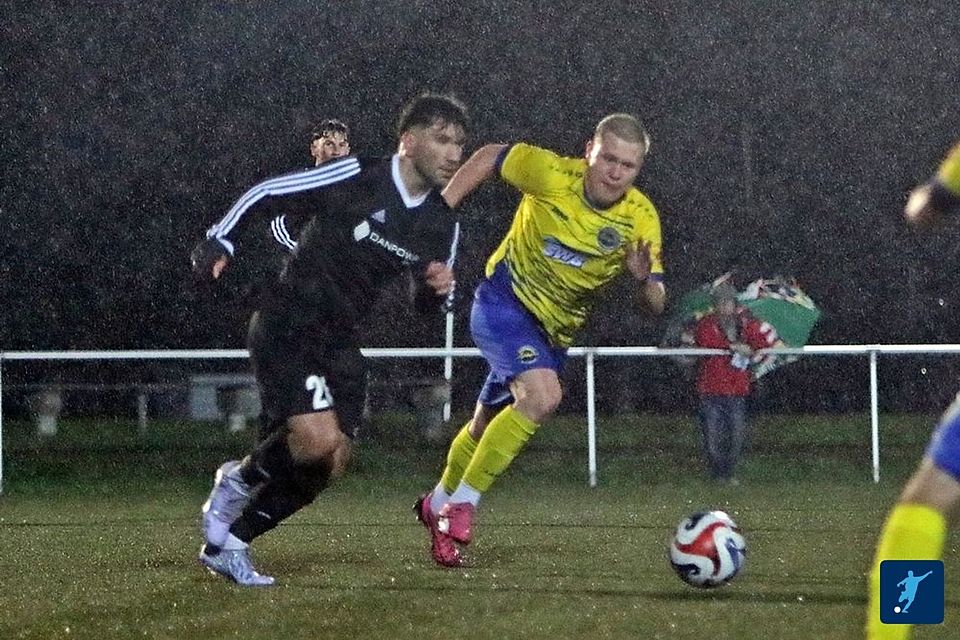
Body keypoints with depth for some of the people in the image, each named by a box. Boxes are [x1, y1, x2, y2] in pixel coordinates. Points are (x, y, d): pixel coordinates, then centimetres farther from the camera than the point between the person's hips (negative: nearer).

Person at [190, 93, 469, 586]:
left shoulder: (442, 225, 4)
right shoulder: (355, 178, -15)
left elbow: (425, 304, 15)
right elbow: (264, 195, -9)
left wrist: (438, 289, -9)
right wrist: (217, 244, -19)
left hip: (338, 342, 7)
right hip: (286, 325, -7)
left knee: (329, 464, 1)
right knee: (318, 438, -24)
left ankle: (227, 544, 16)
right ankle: (241, 479, 7)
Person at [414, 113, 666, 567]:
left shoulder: (641, 220, -13)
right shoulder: (552, 175, -22)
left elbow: (655, 305, -13)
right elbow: (490, 157, -5)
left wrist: (643, 279, -35)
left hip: (554, 330, 5)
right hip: (504, 303, -5)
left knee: (488, 424, 17)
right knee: (543, 395, -29)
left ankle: (439, 504, 45)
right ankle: (461, 504, -16)